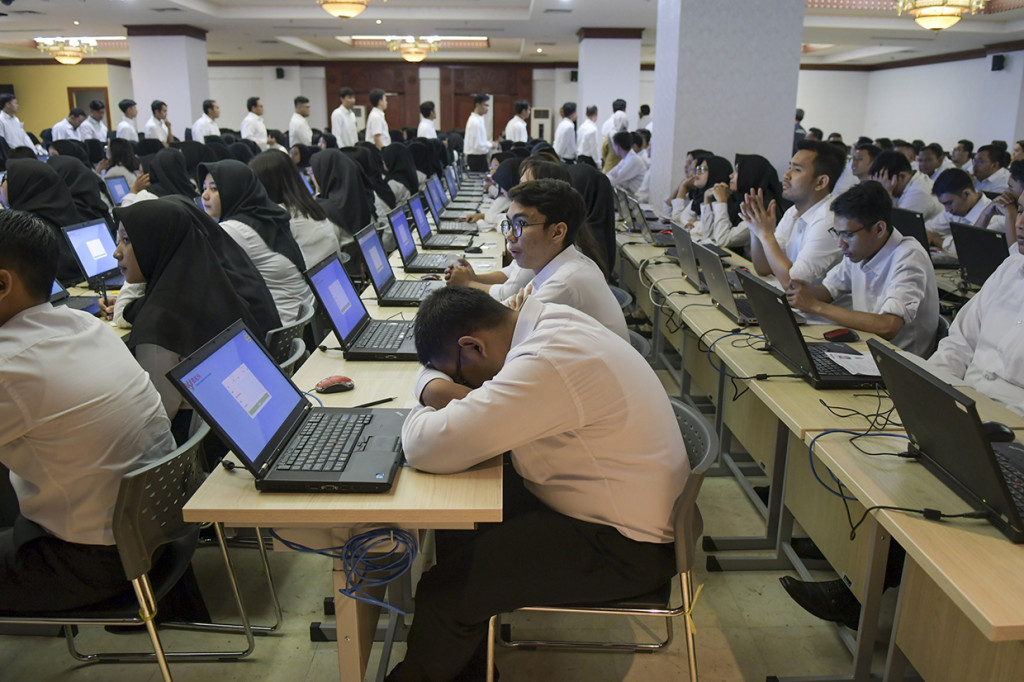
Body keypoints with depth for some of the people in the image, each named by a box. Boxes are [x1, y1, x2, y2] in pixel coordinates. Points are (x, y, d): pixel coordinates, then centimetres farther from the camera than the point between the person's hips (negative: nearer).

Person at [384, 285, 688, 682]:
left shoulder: (547, 366, -30)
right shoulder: (544, 322, 1)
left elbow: (426, 448, -31)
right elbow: (431, 373, 13)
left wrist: (427, 409, -9)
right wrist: (436, 389, -11)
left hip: (626, 545, -10)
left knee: (446, 592, -13)